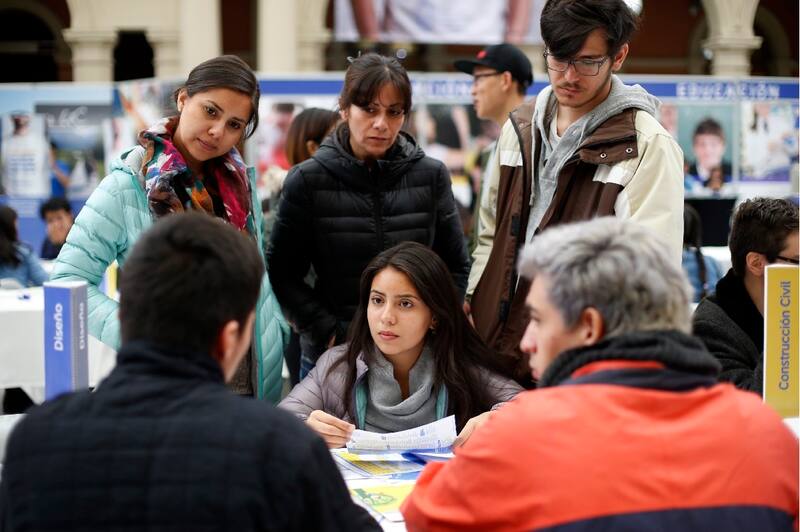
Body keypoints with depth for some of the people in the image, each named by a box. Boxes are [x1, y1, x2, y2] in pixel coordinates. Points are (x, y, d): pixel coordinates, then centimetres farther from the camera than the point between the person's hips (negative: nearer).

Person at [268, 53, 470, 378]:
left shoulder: (431, 176, 1)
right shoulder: (307, 181, -4)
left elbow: (456, 266, 9)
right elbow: (283, 274, -2)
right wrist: (329, 333, -11)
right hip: (330, 356, -1)